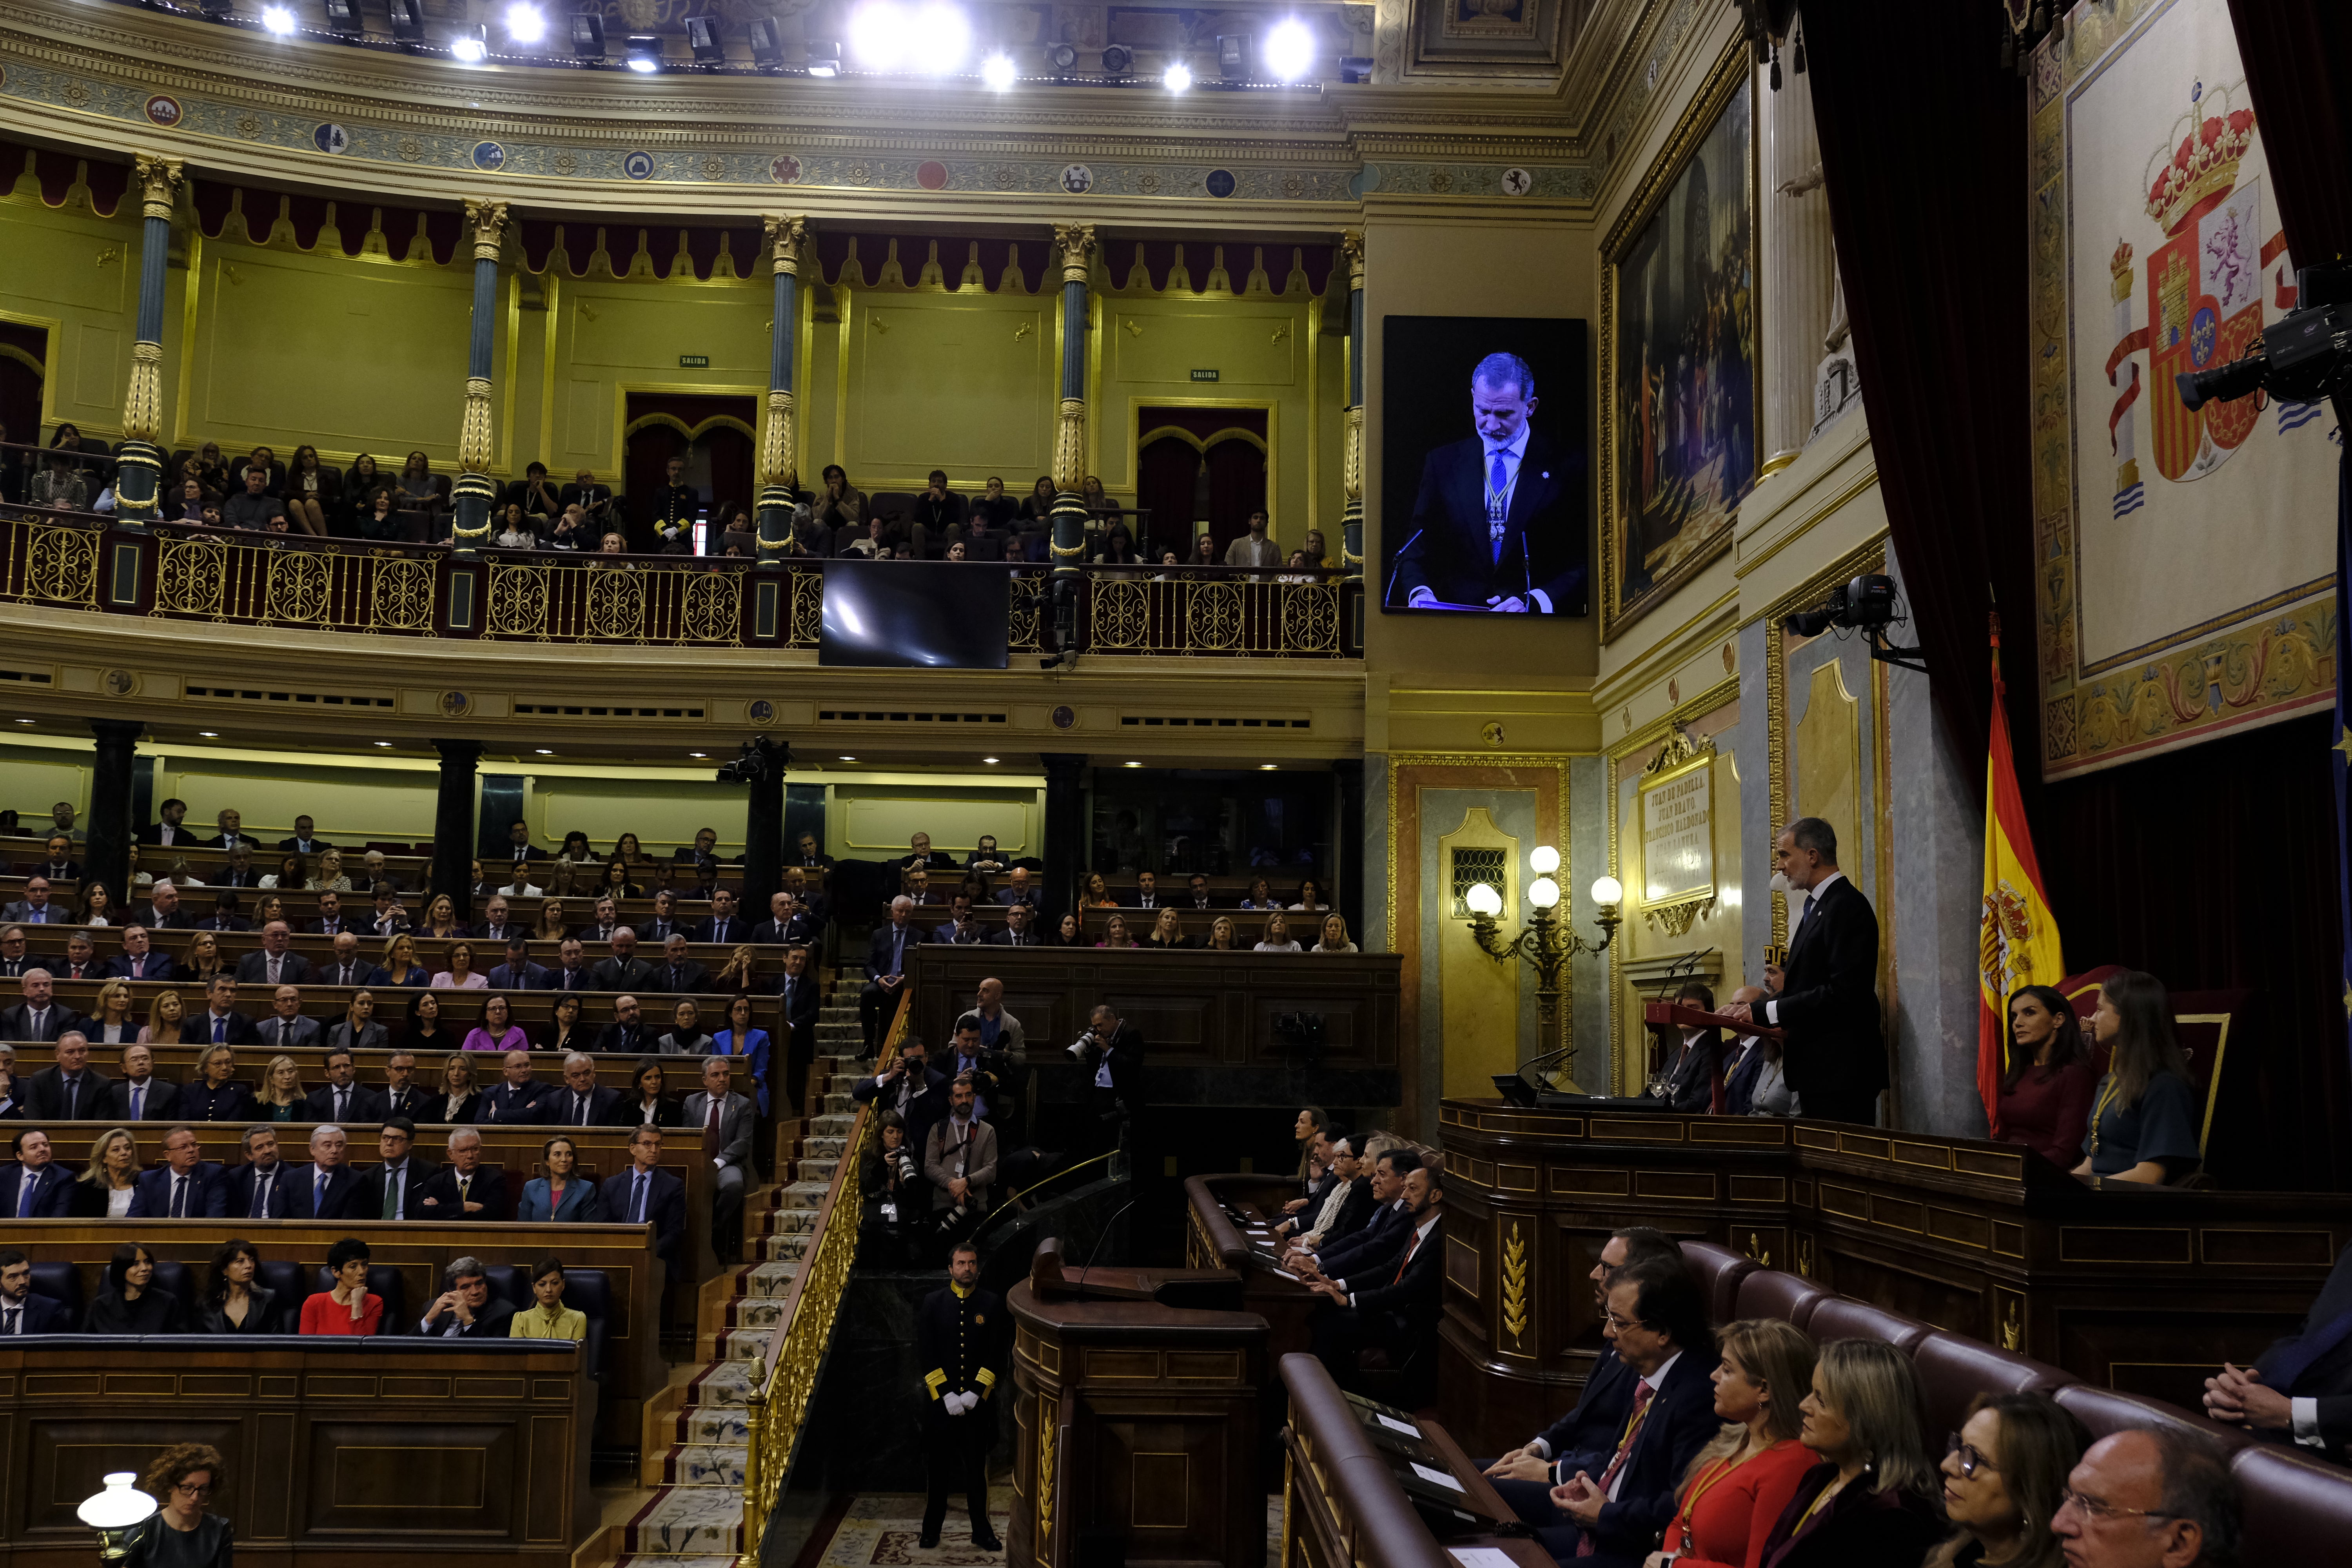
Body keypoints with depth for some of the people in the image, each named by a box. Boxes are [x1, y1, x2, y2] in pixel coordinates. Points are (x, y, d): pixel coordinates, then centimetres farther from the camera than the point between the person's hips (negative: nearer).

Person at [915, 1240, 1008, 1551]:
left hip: (978, 1400, 0)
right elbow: (925, 1355, -3)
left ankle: (982, 1532, 14)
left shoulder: (993, 1304, 1)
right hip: (939, 1400, 0)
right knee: (938, 1468, 8)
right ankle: (932, 1529, 20)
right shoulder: (932, 1303, 1)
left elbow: (996, 1356, -2)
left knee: (977, 1469, 5)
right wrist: (946, 1395, -10)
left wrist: (975, 1393, -10)